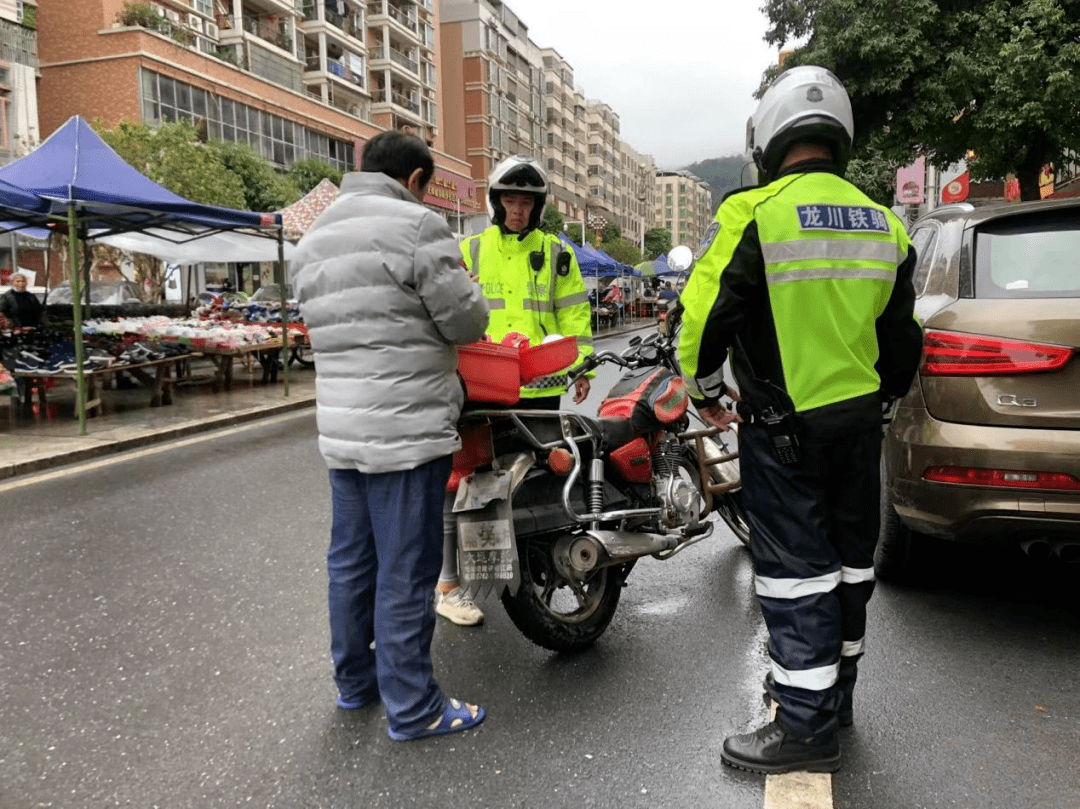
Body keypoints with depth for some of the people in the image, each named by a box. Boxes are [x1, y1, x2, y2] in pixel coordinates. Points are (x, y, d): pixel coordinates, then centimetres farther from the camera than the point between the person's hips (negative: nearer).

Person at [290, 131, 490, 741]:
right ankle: (413, 707, 12)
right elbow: (466, 320, -12)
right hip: (408, 429, -8)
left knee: (351, 560, 18)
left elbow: (328, 326, 16)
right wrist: (469, 296, 10)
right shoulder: (416, 224, -11)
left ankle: (355, 680, 33)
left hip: (340, 429, 8)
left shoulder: (314, 243, 15)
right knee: (406, 570, 0)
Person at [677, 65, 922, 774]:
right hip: (859, 423, 7)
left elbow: (705, 315, -14)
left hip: (784, 429, -7)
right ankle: (834, 693, 34)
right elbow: (900, 336, 13)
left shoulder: (755, 214, -13)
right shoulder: (883, 224, 7)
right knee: (849, 561, 17)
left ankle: (807, 726, 10)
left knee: (795, 571, 1)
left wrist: (705, 391, 3)